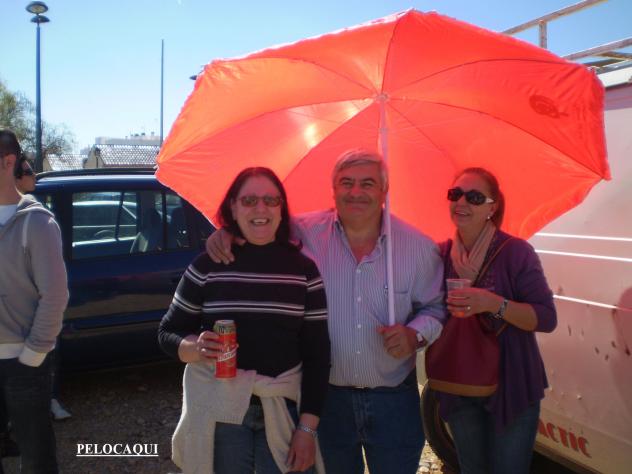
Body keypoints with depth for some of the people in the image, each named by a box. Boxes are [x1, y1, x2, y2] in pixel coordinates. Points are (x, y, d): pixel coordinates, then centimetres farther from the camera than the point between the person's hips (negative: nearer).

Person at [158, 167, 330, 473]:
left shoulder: (303, 269, -2)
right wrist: (196, 347, -19)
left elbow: (317, 352, -1)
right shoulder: (208, 265, -4)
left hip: (284, 409, 1)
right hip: (219, 411, 0)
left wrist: (307, 427, -4)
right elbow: (168, 333, 4)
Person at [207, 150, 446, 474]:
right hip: (326, 396, 0)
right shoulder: (303, 233, -8)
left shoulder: (419, 247, -3)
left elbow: (435, 306, 6)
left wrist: (416, 334, -14)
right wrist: (224, 234, -17)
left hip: (394, 400, 1)